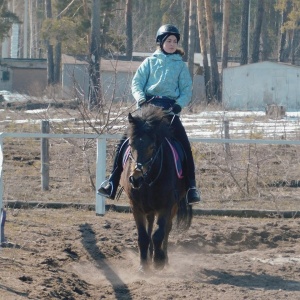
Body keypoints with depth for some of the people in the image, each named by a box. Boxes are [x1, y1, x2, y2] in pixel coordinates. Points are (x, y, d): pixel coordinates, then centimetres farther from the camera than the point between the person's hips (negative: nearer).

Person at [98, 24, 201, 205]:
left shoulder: (180, 65, 11)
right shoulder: (150, 62, 11)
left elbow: (187, 90, 6)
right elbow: (136, 83, 4)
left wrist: (179, 104, -13)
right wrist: (141, 99, -15)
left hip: (170, 109, -1)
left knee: (184, 145, -17)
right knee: (125, 141, -9)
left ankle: (191, 185, -13)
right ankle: (113, 181, -3)